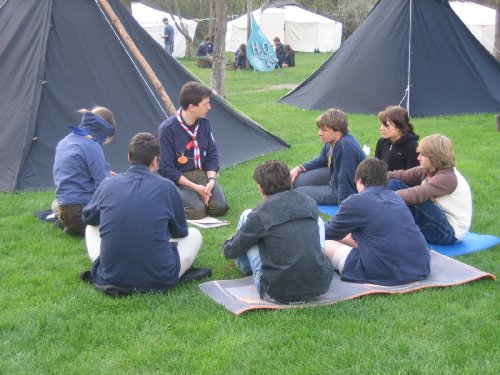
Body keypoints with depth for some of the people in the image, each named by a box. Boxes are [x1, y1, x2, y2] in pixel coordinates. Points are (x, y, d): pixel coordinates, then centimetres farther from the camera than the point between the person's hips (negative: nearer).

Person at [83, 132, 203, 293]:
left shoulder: (108, 184, -2)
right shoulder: (166, 187, -8)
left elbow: (88, 217, 18)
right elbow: (181, 231, 8)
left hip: (110, 278, 1)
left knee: (91, 229, 27)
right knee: (194, 234, 22)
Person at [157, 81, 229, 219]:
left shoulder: (204, 124, 1)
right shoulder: (167, 129, -17)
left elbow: (212, 155, 6)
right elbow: (167, 169, -16)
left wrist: (211, 180, -13)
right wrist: (195, 187, -21)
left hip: (202, 174, 5)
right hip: (178, 179, -5)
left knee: (220, 207, -18)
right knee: (197, 211, -26)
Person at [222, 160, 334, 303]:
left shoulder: (260, 215, -7)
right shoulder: (309, 203, 5)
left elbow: (229, 252, 6)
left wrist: (229, 242, 33)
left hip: (279, 292, -3)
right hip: (321, 285, 4)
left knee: (246, 216, 12)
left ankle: (245, 267, 37)